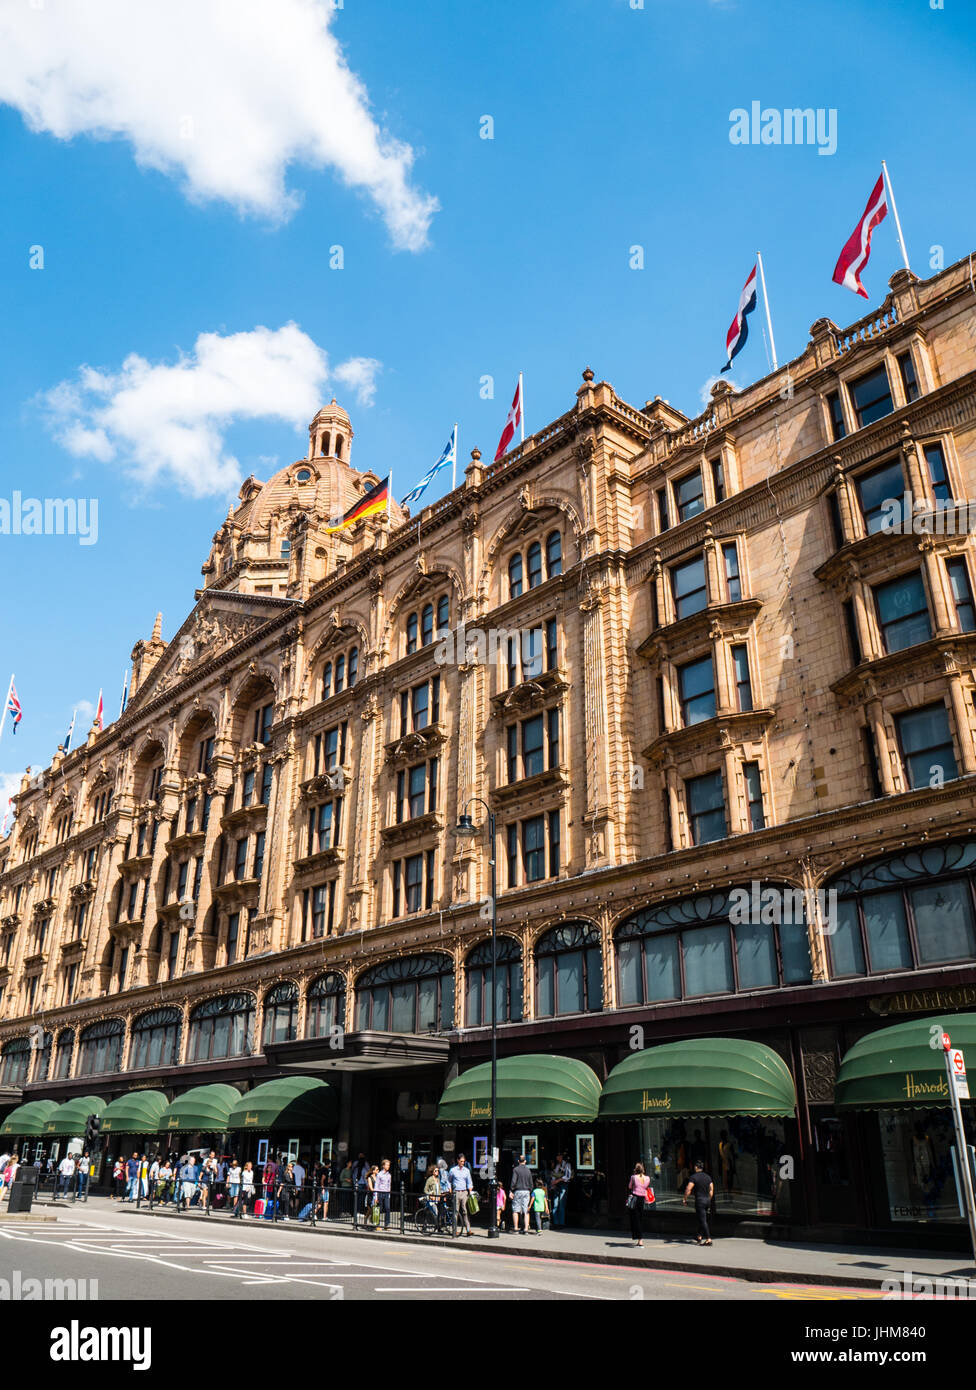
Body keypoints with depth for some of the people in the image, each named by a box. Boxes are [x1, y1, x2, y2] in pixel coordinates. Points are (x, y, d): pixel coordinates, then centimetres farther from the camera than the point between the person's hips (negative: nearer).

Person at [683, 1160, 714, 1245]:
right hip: (707, 1200, 7)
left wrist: (684, 1199, -5)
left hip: (699, 1200, -7)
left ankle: (708, 1239, -11)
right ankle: (699, 1237, 27)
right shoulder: (707, 1176, 10)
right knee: (701, 1220, 19)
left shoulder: (694, 1177, -11)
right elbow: (711, 1189, 14)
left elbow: (688, 1190, -16)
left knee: (703, 1220, -6)